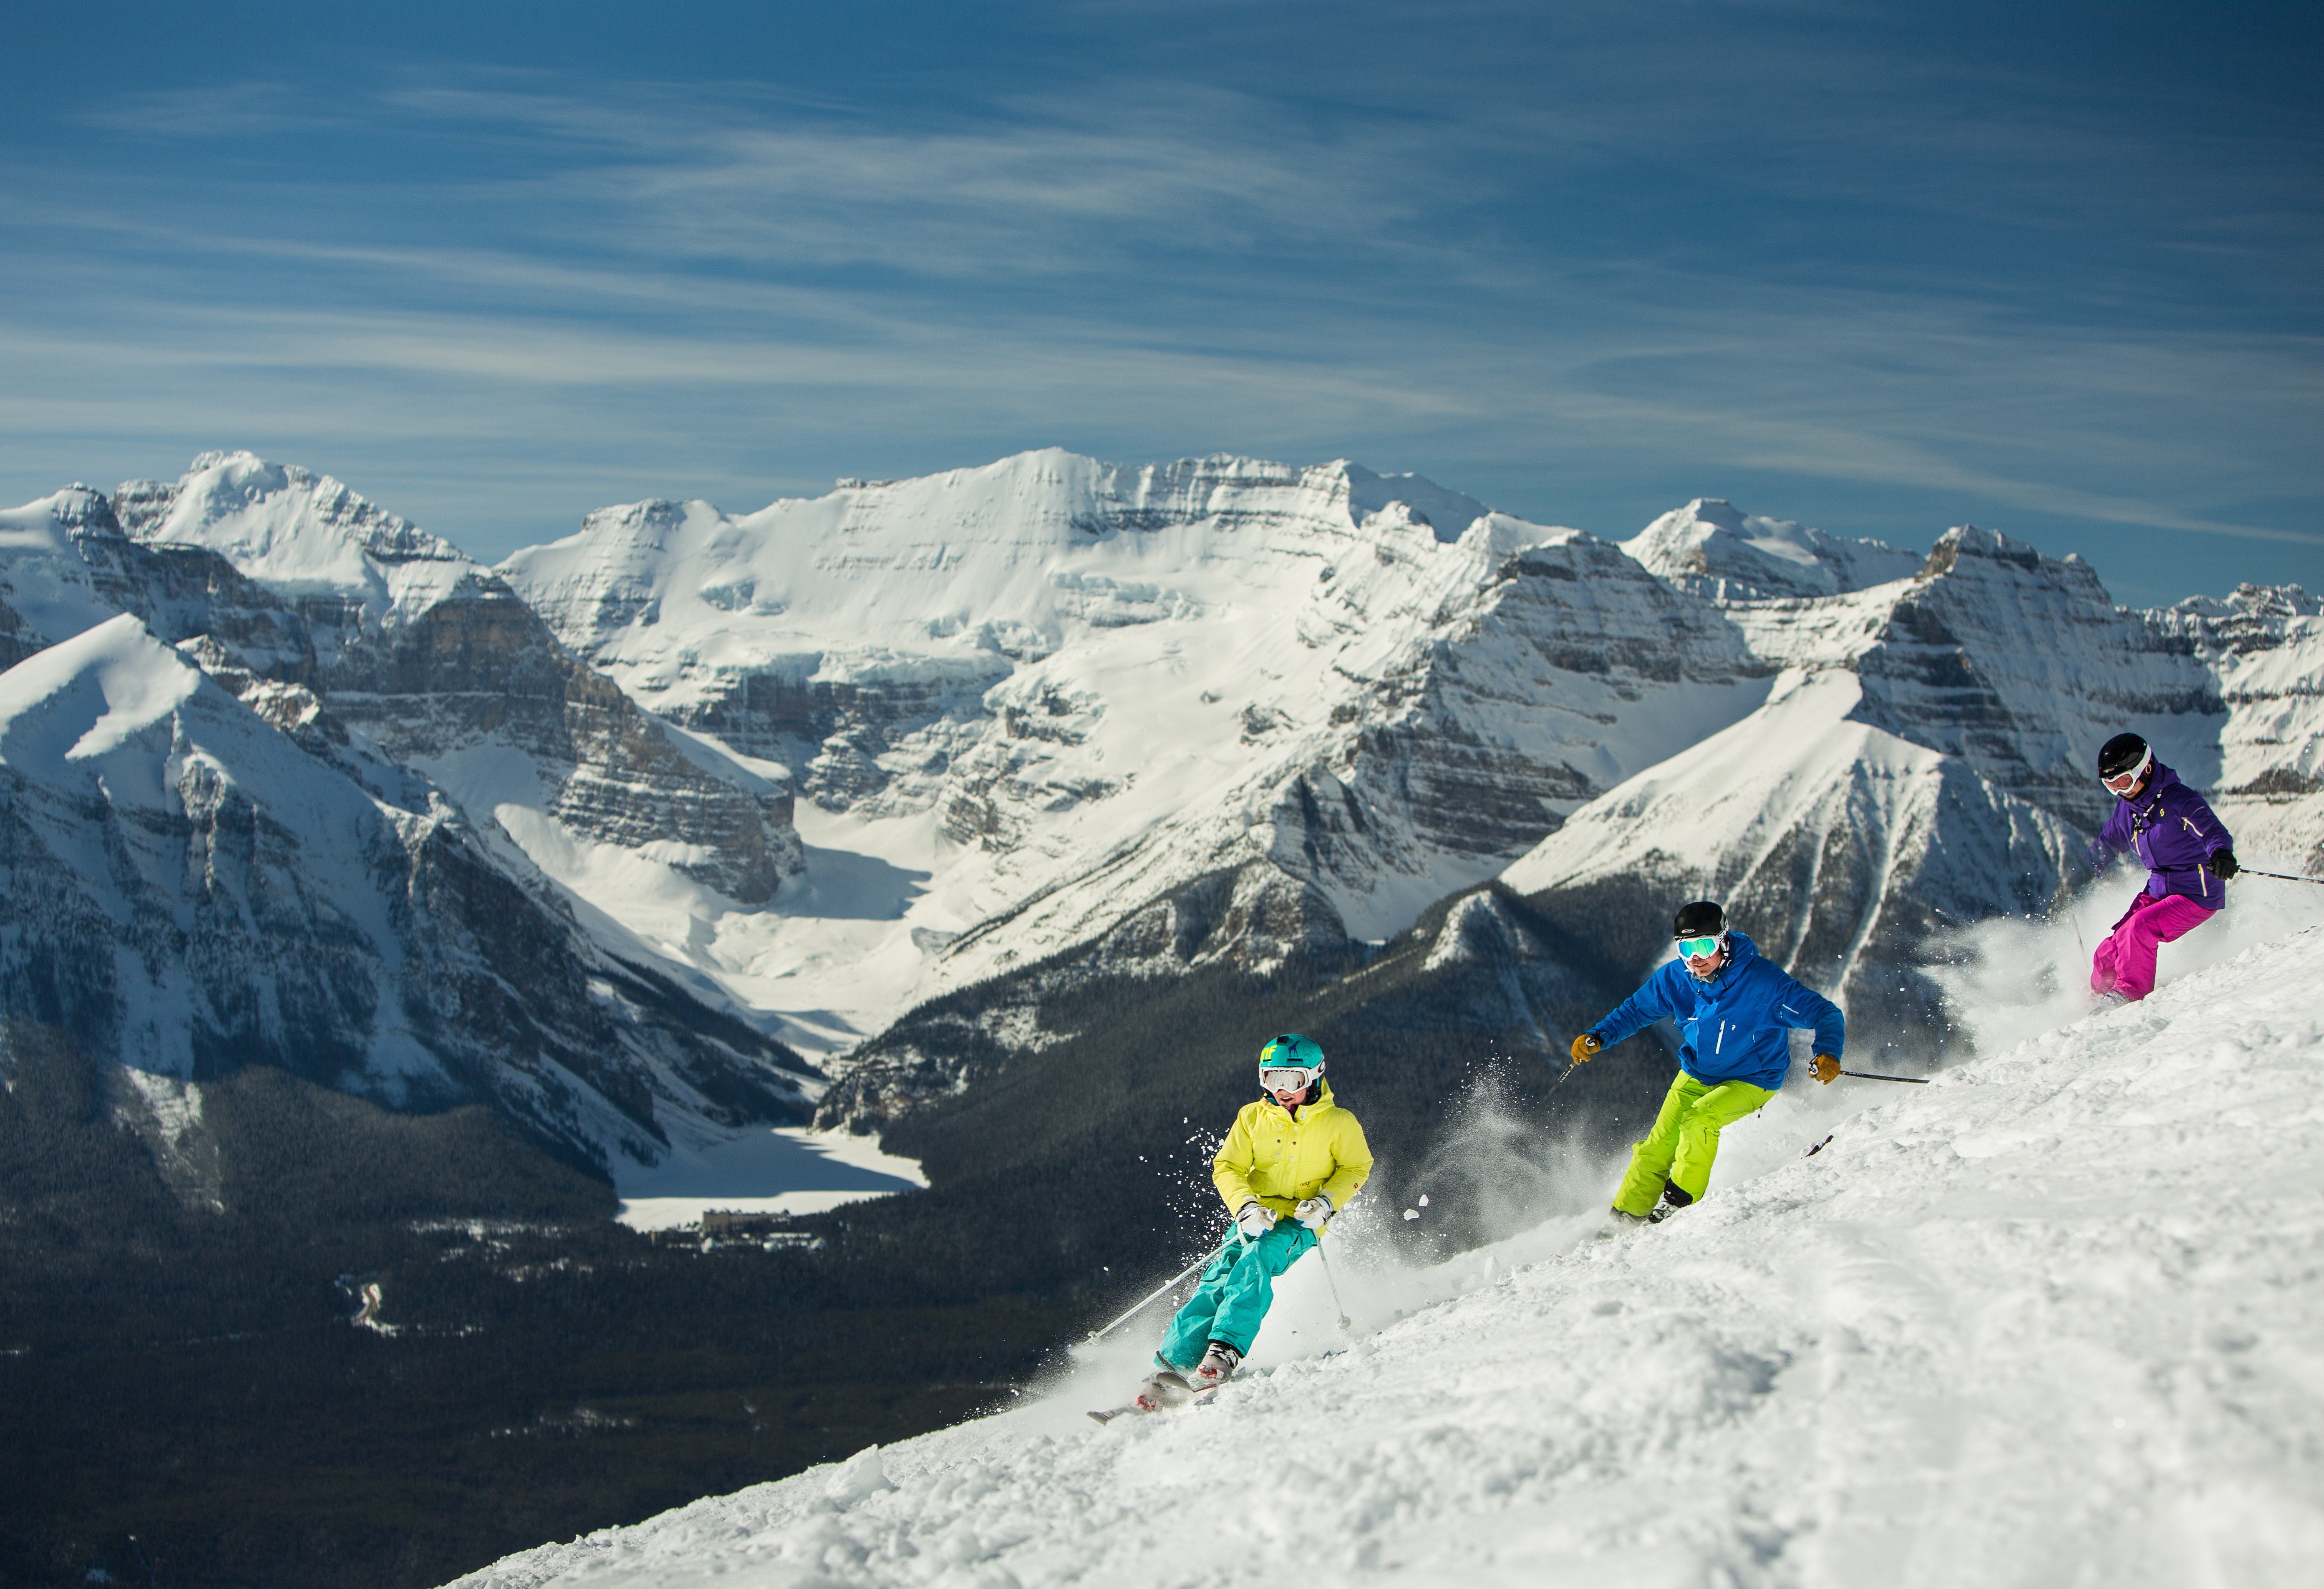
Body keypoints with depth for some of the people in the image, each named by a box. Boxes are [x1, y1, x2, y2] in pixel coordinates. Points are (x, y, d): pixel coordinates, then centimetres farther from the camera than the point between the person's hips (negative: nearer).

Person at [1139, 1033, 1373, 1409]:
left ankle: (1225, 1350, -39)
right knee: (1219, 1278, -20)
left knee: (1255, 1261, -32)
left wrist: (1326, 1201, -11)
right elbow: (1227, 1168, 3)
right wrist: (1246, 1208, -16)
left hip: (1300, 1223, -2)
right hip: (1257, 1218, 2)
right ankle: (1171, 1367, -26)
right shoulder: (1252, 1118, 6)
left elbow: (1357, 1167, 7)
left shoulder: (1339, 1123, 0)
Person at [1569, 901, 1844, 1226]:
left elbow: (1825, 1014, -23)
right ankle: (1625, 1218, 7)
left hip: (1751, 1081, -4)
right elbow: (1637, 1009, 4)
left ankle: (1680, 1201, -11)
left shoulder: (1762, 981, -27)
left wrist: (1828, 1053, -42)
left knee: (1699, 1119, -28)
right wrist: (1598, 1037, -11)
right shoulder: (1676, 978, -14)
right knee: (1660, 1145, -7)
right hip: (1696, 1074, 4)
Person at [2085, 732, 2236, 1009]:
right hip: (2157, 892, 7)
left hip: (2197, 896, -7)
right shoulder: (2127, 807, 4)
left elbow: (2212, 830, -34)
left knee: (2139, 927, -29)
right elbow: (2105, 845, 22)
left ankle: (2131, 992, -11)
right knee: (2107, 957, -2)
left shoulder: (2179, 800, -19)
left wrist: (2221, 852, -57)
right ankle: (2098, 1000, 22)